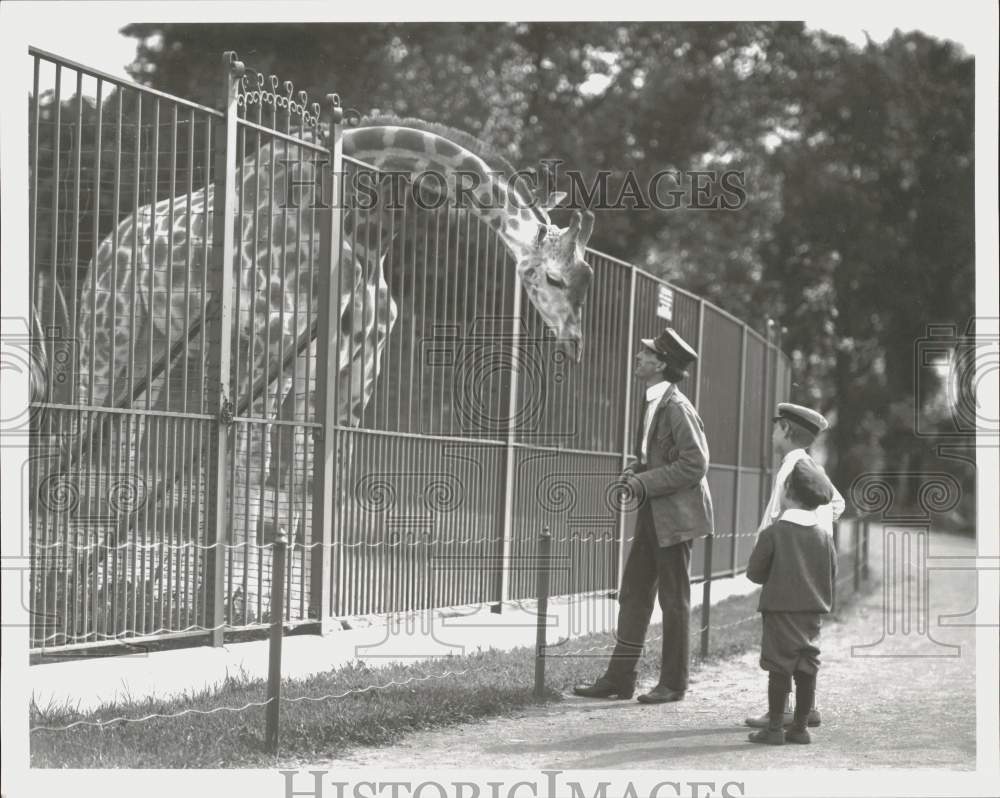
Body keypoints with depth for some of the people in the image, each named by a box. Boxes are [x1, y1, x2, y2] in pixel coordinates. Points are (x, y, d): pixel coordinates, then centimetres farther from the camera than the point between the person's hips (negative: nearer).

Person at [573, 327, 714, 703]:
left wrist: (646, 482, -19)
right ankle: (619, 678, 13)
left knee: (674, 601, 2)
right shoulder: (653, 404, 11)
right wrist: (635, 469, 3)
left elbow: (695, 464, -20)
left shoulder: (676, 408, -17)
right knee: (633, 596, 9)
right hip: (652, 513, 9)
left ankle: (673, 683, 12)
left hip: (675, 515, -9)